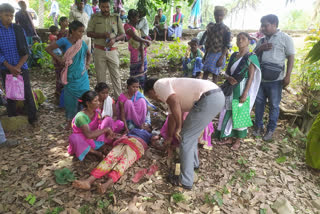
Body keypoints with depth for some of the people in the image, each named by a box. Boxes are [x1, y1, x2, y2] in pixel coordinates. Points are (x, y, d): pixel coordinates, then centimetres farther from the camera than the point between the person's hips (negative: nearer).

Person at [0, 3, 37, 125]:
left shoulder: (19, 29, 0)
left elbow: (26, 51, -2)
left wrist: (18, 66, -11)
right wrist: (10, 67, -14)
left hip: (21, 67, 0)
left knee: (27, 93, 0)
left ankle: (33, 119, 11)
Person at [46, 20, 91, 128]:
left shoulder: (82, 43, 5)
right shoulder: (64, 41, -7)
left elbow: (88, 54, 22)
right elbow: (48, 48, -6)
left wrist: (87, 64, 8)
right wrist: (58, 58, -10)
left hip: (82, 76, 3)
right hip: (71, 76, -3)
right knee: (70, 98, 5)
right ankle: (69, 121, 22)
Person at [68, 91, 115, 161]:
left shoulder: (97, 111, -11)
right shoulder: (81, 116, -30)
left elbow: (101, 126, -1)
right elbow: (89, 135, -40)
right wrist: (106, 129, -33)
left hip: (95, 137, 5)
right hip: (82, 140, -5)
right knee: (74, 138, -40)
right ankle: (96, 152, -22)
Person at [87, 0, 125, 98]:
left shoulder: (116, 17, 6)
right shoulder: (95, 17, 4)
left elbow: (122, 34, 7)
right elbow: (89, 33, 0)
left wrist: (114, 39, -13)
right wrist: (102, 35, -14)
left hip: (112, 51, 0)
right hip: (99, 51, 0)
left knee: (116, 75, 1)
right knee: (100, 76, 6)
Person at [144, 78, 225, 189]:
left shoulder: (159, 84, 3)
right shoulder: (169, 88, 29)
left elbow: (175, 103, -17)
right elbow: (173, 115, 38)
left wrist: (178, 128, -6)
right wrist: (170, 137, 49)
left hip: (208, 98, -10)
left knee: (185, 139, 1)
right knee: (191, 134, 27)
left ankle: (185, 182, 12)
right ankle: (194, 163, 46)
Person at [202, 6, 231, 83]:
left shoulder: (226, 29, -7)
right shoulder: (211, 28, 9)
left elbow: (227, 46, -10)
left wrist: (221, 58, -18)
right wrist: (205, 55, 14)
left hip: (218, 54, -5)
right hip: (210, 53, 5)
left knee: (215, 74, -1)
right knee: (205, 72, 3)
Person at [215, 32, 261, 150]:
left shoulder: (251, 57, -7)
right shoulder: (234, 55, 10)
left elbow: (251, 77, -11)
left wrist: (245, 94, -17)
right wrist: (229, 78, -10)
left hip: (242, 89, -6)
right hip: (230, 89, 6)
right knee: (228, 113, 10)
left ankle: (238, 140, 17)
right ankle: (229, 137, 24)